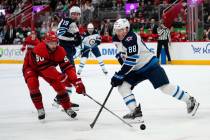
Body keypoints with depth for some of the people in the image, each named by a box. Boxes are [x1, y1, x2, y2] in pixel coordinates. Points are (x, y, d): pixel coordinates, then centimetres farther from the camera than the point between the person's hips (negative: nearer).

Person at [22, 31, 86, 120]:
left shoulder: (60, 51, -25)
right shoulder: (39, 49, -40)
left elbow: (67, 67, -29)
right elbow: (44, 68, -44)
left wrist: (76, 81, -41)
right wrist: (60, 77, -46)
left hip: (47, 67, 4)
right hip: (30, 67, -4)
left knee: (59, 84, -9)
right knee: (33, 83, -30)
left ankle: (67, 108, 9)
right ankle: (40, 109, -13)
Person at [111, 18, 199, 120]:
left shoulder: (131, 38, -27)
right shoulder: (116, 40, 0)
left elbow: (131, 62, -31)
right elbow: (121, 54, 20)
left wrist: (118, 76, -28)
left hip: (150, 65, -8)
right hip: (136, 70, 9)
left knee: (165, 87, -12)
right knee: (122, 86, -6)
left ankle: (190, 100, 5)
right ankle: (135, 111, -2)